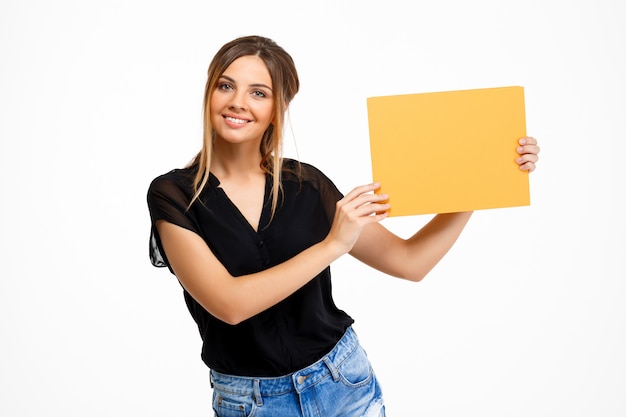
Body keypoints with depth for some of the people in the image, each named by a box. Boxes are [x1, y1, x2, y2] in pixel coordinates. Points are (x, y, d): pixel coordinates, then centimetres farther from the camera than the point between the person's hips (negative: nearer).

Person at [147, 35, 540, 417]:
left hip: (343, 382, 2)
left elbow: (409, 261, -4)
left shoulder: (307, 183, -4)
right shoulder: (174, 194, -11)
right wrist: (331, 245, -28)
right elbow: (228, 303, -23)